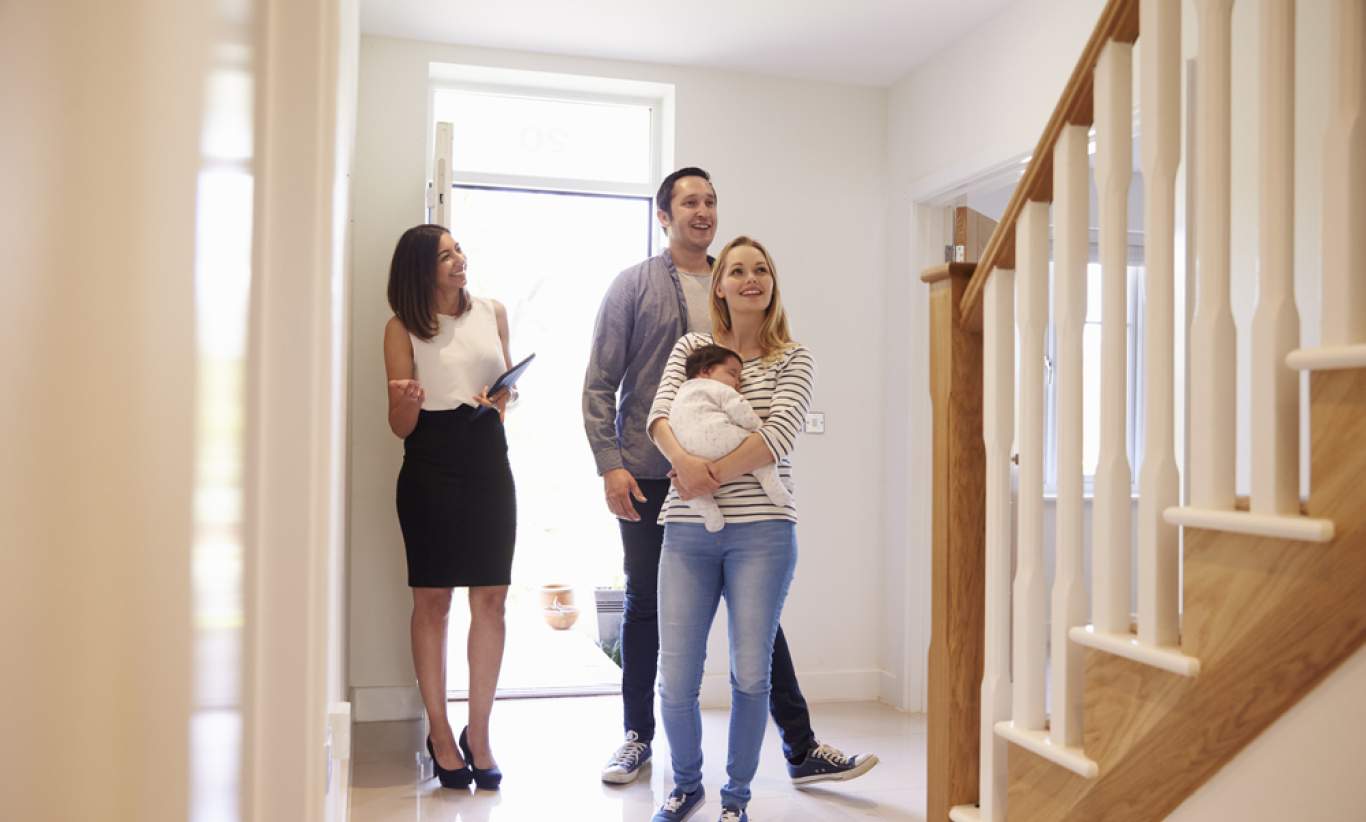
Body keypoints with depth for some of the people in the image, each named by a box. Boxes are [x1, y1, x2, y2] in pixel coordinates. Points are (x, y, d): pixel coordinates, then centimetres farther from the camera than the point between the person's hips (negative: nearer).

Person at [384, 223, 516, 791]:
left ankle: (478, 733, 11)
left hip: (488, 457, 3)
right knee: (432, 599, 1)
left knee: (490, 598, 1)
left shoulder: (493, 313, 10)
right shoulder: (403, 327, 1)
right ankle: (439, 732, 14)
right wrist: (407, 402, -21)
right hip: (430, 462, -3)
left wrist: (501, 399, -1)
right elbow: (401, 426, 1)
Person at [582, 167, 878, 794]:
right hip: (648, 477, -2)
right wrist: (610, 465, -11)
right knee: (645, 608, 10)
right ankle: (637, 736, 28)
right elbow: (599, 384, -1)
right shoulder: (633, 286, 2)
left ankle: (801, 749, 11)